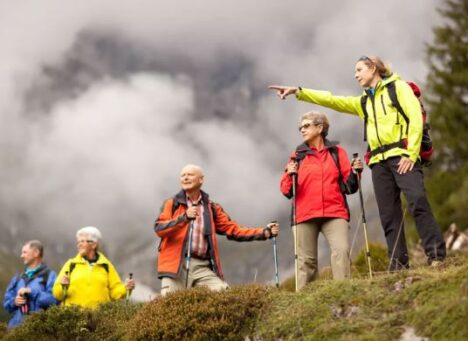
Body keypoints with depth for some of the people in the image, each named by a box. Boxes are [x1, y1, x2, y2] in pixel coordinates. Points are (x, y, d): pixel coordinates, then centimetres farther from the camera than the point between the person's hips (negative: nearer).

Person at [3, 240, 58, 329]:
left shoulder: (50, 276, 2)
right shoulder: (18, 278, 21)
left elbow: (54, 299, -13)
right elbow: (7, 301, 21)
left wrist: (31, 292, -14)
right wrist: (14, 301, -2)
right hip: (17, 326, 5)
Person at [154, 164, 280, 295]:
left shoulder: (212, 208, 18)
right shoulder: (172, 204, 10)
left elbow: (233, 229, 13)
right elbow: (159, 229, -4)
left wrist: (264, 232, 3)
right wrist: (184, 217, -19)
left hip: (203, 267, 2)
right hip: (176, 265, -2)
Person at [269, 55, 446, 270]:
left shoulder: (398, 87, 7)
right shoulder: (364, 102, 26)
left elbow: (415, 118, -4)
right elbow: (331, 100, 22)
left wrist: (411, 154, -14)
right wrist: (298, 92, 13)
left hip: (402, 155, -7)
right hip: (379, 162, 7)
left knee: (417, 202, -21)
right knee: (388, 214, 0)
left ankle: (436, 255, -22)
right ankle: (399, 263, -1)